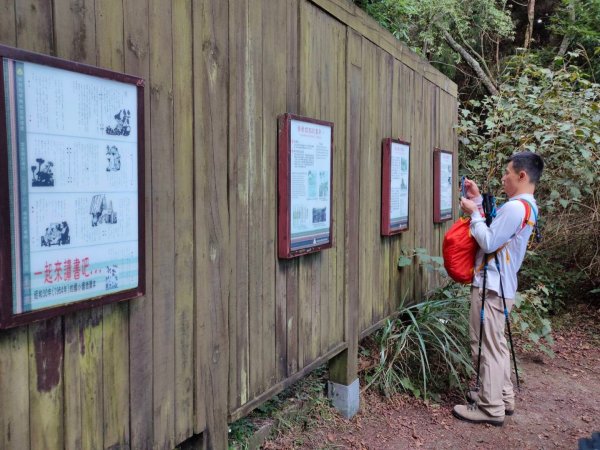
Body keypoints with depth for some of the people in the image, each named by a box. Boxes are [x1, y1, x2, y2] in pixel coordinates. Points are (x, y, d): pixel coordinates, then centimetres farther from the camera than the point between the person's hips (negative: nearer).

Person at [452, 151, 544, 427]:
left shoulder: (515, 207, -20)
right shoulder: (526, 206, 14)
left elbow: (488, 242, -20)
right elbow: (494, 228, 19)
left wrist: (473, 213, -9)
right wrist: (478, 200, 13)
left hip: (490, 286, -10)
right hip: (500, 285, 10)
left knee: (486, 345, -2)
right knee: (496, 344, 18)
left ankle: (491, 408, 7)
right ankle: (502, 398, 29)